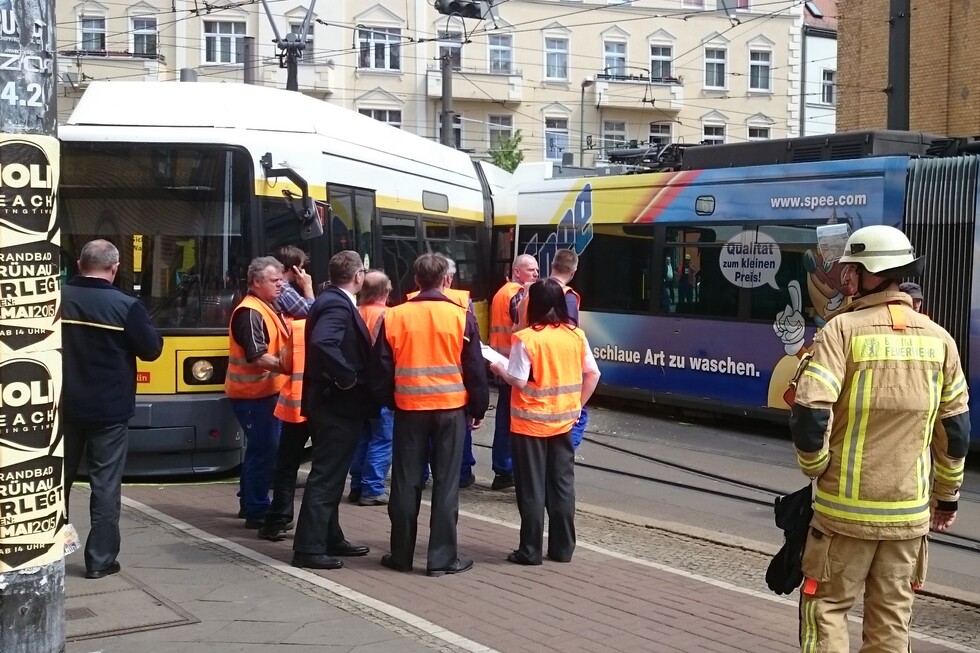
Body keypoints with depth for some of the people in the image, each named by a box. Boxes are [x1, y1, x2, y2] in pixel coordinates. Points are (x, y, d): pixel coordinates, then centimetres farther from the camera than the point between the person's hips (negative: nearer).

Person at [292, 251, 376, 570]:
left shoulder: (330, 301, 12)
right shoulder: (338, 305, -19)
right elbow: (322, 342, -36)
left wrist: (348, 375, 9)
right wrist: (348, 377, -26)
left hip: (330, 403, 11)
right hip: (338, 403, -11)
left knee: (329, 475, 17)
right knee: (326, 477, -6)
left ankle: (330, 538, 28)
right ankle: (309, 548, -3)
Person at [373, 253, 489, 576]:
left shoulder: (394, 316, -1)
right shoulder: (461, 317, -4)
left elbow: (382, 368, 4)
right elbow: (475, 369, -1)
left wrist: (388, 402, 18)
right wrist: (478, 409, 10)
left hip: (409, 408, 1)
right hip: (452, 408, -1)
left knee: (406, 483, 9)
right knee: (446, 484, 3)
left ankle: (401, 554, 16)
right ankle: (442, 557, 5)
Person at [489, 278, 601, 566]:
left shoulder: (526, 338, -14)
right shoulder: (576, 335, 0)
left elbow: (519, 381, -16)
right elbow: (593, 374, 3)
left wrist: (499, 369, 3)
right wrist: (577, 405, 12)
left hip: (530, 423, -4)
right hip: (562, 421, 4)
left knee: (532, 488, 3)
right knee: (562, 485, 11)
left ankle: (530, 551, 7)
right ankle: (562, 548, 17)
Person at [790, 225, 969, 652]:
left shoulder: (843, 330, -11)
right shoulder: (937, 338, 3)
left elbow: (810, 415, -19)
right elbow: (956, 427, 9)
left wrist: (814, 466, 0)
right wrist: (947, 495, 20)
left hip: (845, 508, -4)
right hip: (909, 512, 4)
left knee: (826, 605, 10)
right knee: (891, 619, 12)